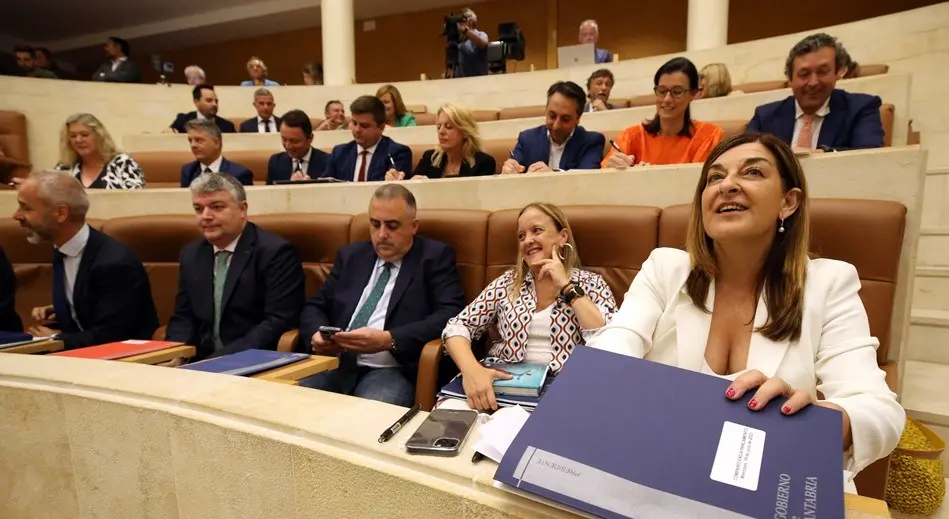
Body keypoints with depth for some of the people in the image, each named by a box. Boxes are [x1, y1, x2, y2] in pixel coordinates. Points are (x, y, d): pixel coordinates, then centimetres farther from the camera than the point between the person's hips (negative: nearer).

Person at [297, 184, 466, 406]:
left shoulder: (435, 257, 4)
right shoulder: (351, 255, 19)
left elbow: (451, 315, -9)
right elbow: (315, 306, 19)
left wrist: (389, 340, -20)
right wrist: (316, 335, -5)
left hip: (392, 370, -4)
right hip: (334, 363, 5)